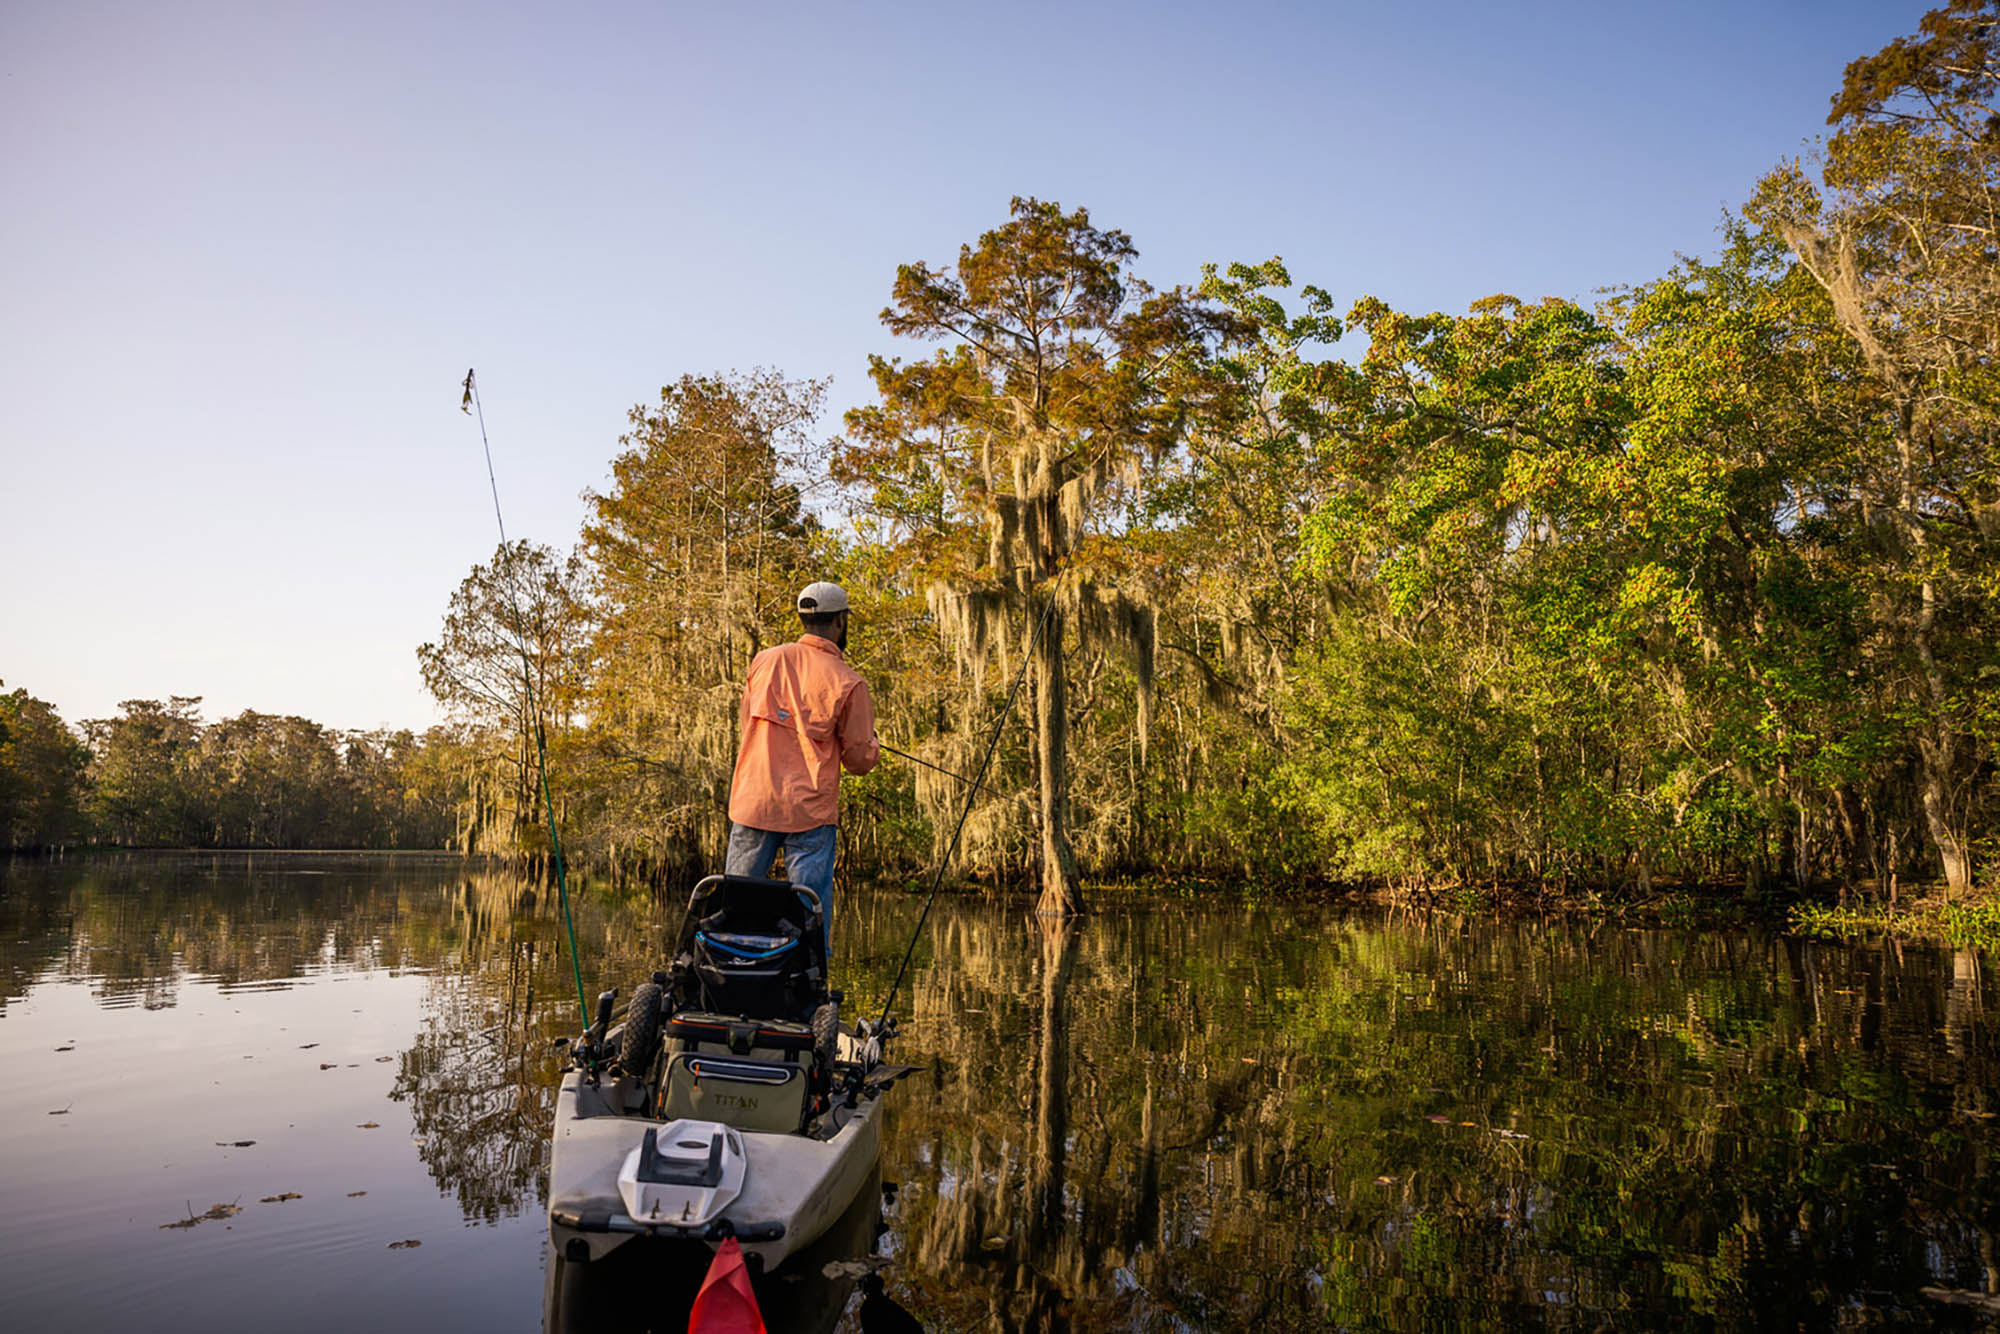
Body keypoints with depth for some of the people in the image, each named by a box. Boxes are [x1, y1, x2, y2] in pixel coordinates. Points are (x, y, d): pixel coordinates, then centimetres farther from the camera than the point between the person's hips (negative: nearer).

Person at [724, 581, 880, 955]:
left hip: (752, 801, 4)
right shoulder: (849, 683, -8)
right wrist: (872, 743, 19)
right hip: (808, 810, -4)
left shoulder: (764, 661, 4)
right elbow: (860, 760, -3)